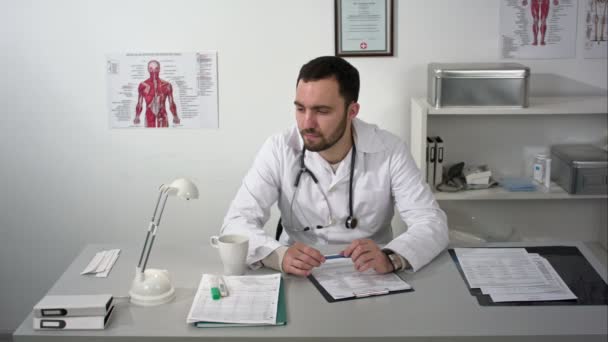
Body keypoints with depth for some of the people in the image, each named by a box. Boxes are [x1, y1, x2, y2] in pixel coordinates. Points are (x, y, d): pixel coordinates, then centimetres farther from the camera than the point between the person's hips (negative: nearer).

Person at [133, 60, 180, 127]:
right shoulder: (143, 85, 3)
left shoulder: (166, 85, 3)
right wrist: (137, 117, -5)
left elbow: (171, 104, 7)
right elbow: (139, 104, 6)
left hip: (162, 117, 1)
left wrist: (175, 117, -2)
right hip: (149, 118, 0)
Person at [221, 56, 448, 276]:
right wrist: (279, 254, -34)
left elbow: (432, 223, -14)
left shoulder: (389, 151, -10)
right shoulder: (279, 150, -9)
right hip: (299, 280, 0)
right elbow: (236, 223, -14)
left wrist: (391, 258, -35)